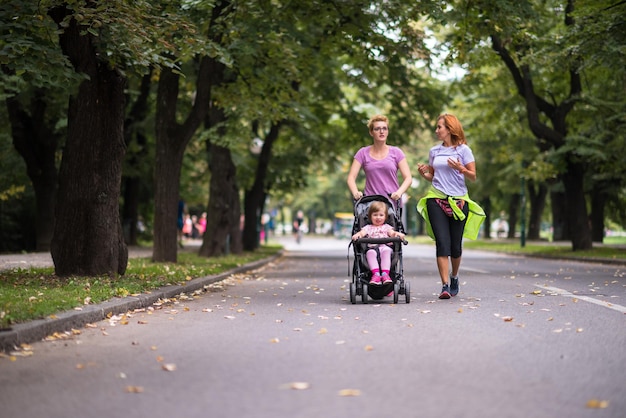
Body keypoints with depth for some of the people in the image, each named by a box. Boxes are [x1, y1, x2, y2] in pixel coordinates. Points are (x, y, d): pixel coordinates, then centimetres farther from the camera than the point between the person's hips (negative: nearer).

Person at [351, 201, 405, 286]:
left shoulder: (386, 227, 28)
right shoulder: (368, 227, 24)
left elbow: (392, 233, 8)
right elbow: (362, 232, 4)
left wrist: (398, 234, -17)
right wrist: (357, 235, -21)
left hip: (385, 246, 0)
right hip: (372, 247, 0)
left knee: (386, 251, -36)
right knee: (370, 252, -36)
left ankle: (385, 274, -46)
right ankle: (376, 274, -48)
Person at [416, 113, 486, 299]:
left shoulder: (463, 149, 1)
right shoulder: (434, 151, 12)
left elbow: (473, 177, 0)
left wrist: (460, 168, -18)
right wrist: (423, 173, 0)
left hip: (458, 200, -2)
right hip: (436, 200, 2)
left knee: (455, 245, 3)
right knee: (442, 243, -10)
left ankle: (454, 277, 30)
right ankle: (445, 286, -12)